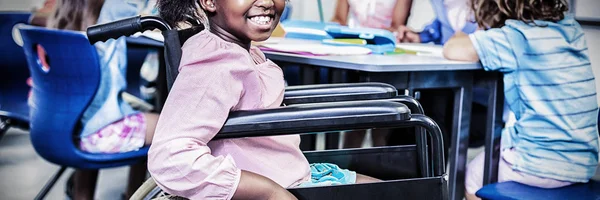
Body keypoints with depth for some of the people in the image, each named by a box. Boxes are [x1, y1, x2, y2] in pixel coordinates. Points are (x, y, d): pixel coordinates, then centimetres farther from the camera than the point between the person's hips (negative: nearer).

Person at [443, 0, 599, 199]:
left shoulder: (514, 36, -16)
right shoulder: (571, 28, 6)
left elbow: (452, 50, -11)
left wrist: (461, 37, 10)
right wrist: (484, 37, 14)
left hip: (542, 166, -7)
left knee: (470, 178, 20)